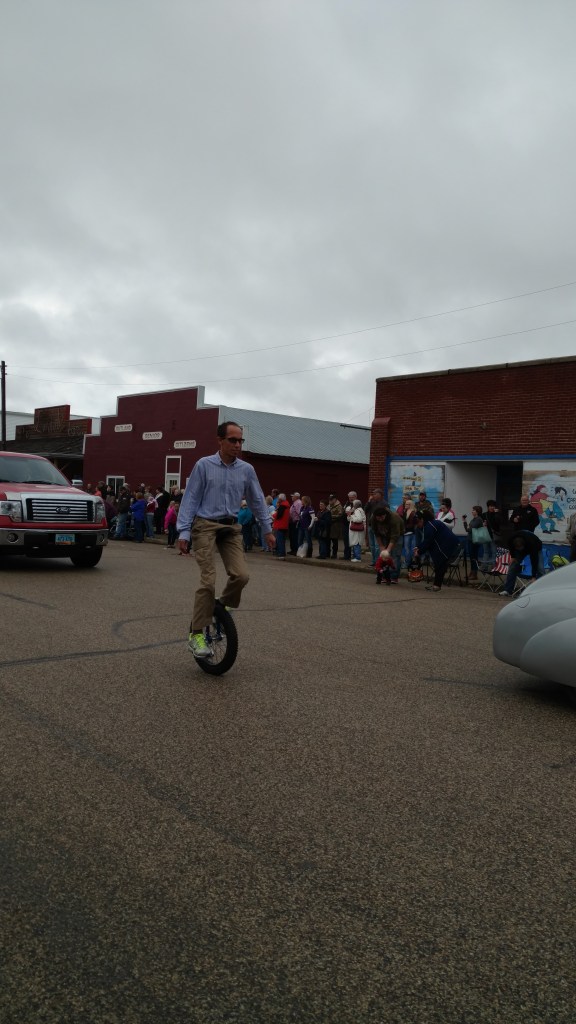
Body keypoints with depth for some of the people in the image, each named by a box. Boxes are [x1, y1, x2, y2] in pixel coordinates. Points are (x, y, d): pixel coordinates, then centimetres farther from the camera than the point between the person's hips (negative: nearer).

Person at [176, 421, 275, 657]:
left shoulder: (247, 470, 5)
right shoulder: (204, 465, -4)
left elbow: (257, 500, 15)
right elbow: (190, 499, -2)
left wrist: (268, 529, 16)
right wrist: (183, 532, -7)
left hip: (231, 527, 4)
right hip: (205, 525, -3)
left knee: (241, 575, -13)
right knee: (208, 580, -13)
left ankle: (224, 609, 17)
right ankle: (196, 634, -2)